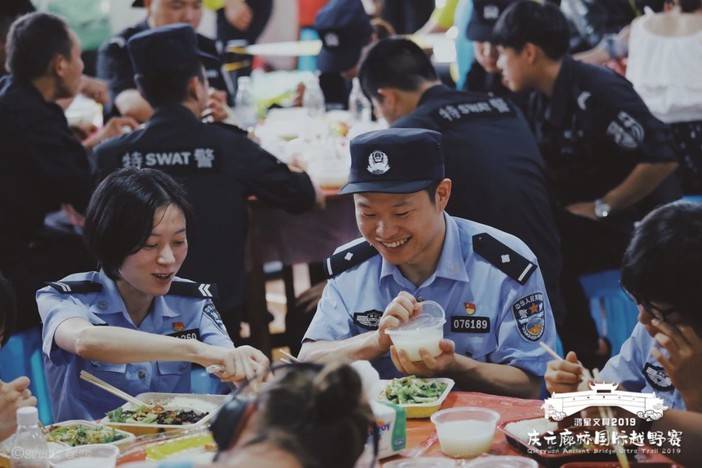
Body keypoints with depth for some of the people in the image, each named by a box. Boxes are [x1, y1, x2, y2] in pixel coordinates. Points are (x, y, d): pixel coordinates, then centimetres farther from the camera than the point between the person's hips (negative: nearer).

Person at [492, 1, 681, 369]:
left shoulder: (598, 93, -23)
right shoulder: (543, 100, 4)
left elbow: (661, 159, -28)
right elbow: (546, 170, 13)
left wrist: (603, 208, -20)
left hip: (639, 222, -8)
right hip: (584, 213, 8)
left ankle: (589, 355, -5)